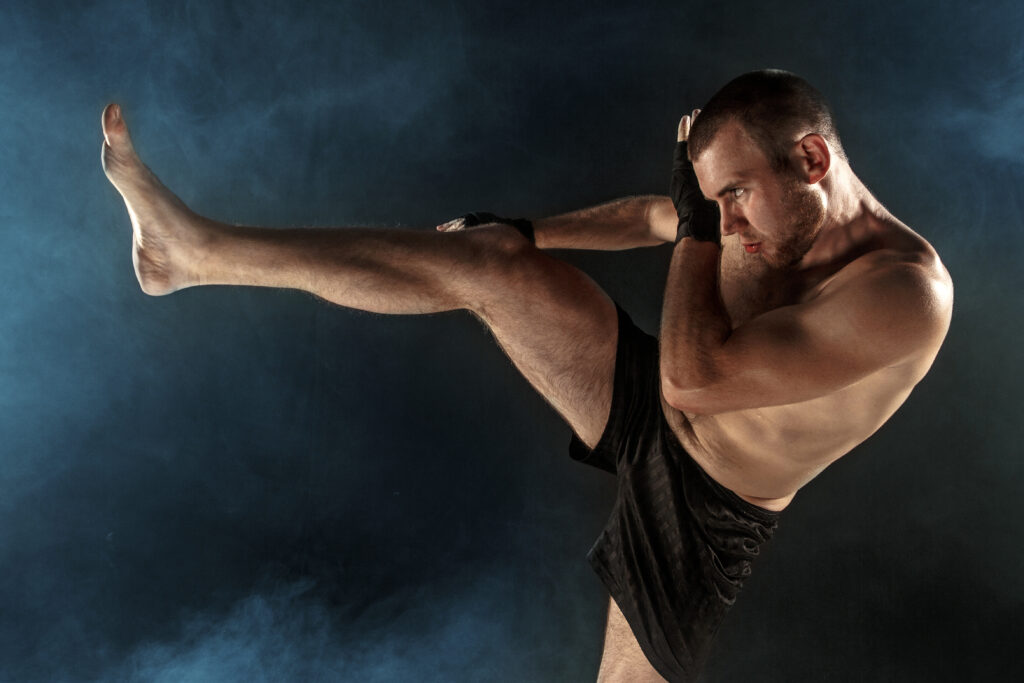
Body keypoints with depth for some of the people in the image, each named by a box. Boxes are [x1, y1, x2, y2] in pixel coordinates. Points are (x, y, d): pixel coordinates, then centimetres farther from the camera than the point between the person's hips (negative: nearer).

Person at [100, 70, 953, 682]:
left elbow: (694, 379, -33)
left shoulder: (905, 292, -29)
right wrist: (520, 234, 20)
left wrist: (697, 228, -24)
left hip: (704, 508, -5)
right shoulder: (771, 211, -6)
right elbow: (646, 216, 14)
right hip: (647, 411, 5)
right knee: (488, 262, -12)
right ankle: (196, 251, -6)